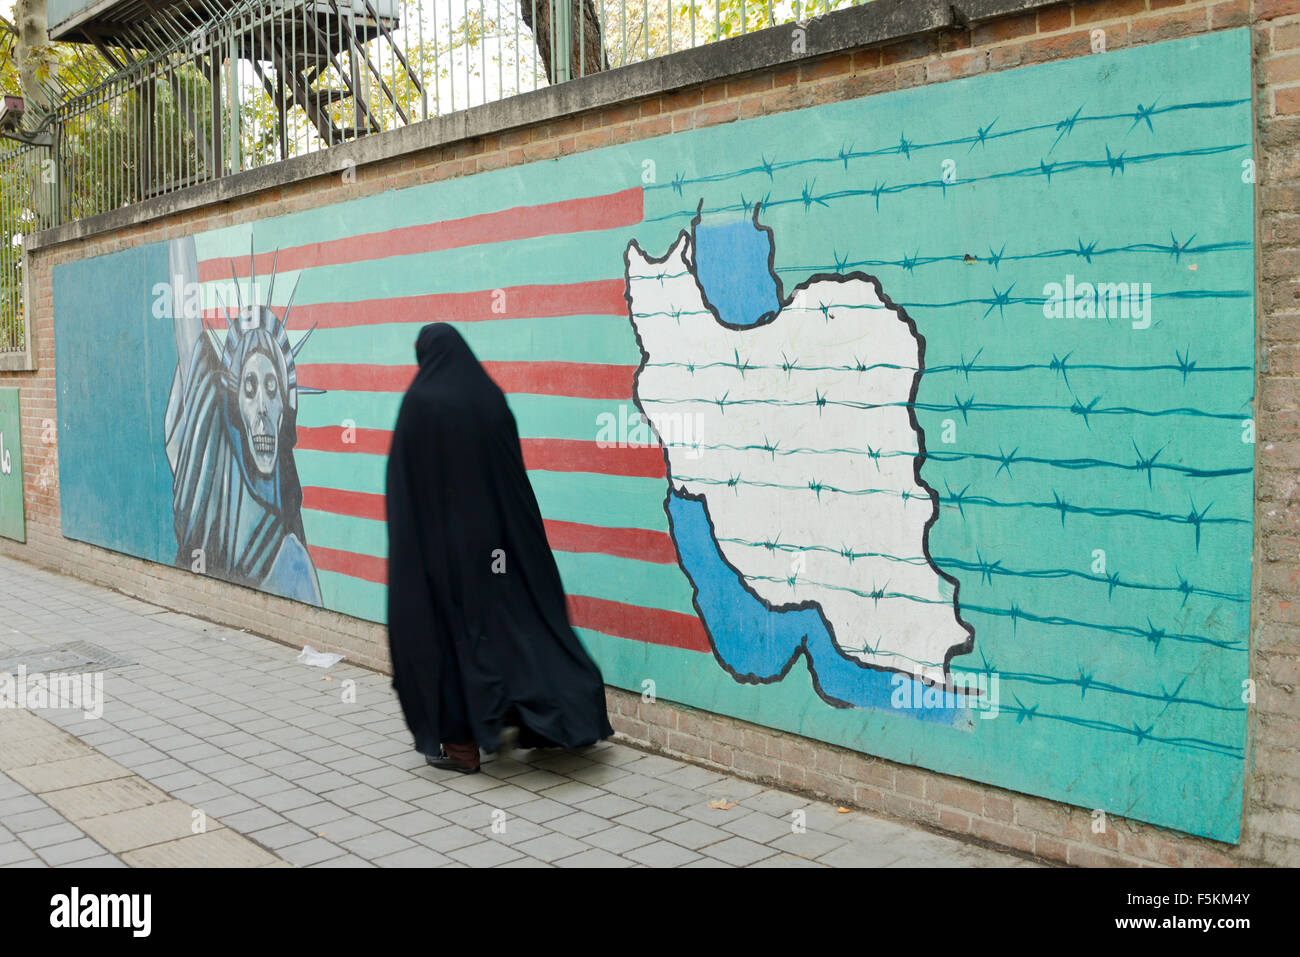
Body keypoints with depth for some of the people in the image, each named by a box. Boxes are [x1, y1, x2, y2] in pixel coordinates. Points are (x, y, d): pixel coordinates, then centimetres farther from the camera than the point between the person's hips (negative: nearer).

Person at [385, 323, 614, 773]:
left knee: (447, 624, 2)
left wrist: (407, 537, -1)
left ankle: (460, 742, 8)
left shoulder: (420, 400, -11)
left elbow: (404, 475, -11)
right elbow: (512, 469, 8)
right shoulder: (491, 397, 4)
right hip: (492, 531, 5)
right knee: (502, 615, 15)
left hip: (437, 533, -5)